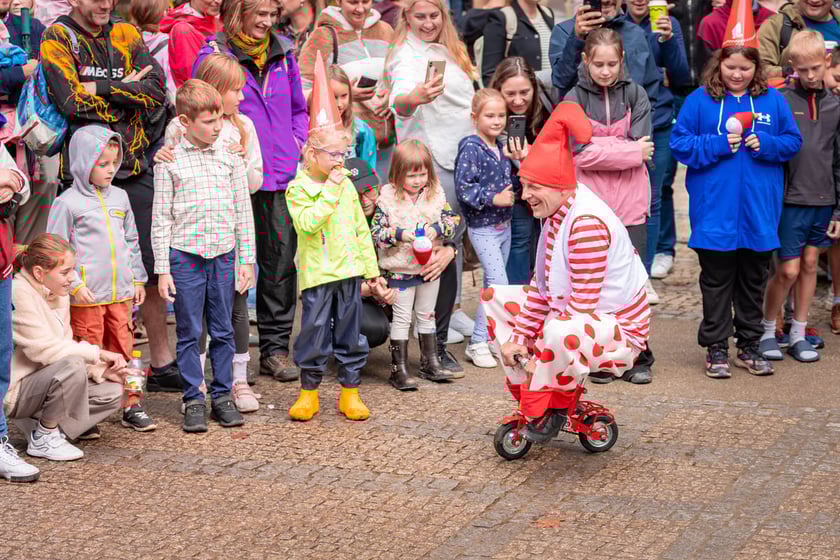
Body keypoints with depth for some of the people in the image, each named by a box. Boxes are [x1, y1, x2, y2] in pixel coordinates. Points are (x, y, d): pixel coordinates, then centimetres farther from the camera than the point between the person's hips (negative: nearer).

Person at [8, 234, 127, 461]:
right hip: (15, 390, -9)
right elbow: (43, 349, -27)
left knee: (112, 391, -1)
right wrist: (97, 354, -22)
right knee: (72, 366, -33)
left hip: (41, 379, 9)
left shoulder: (58, 295, 9)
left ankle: (44, 425, 7)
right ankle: (43, 438, -15)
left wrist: (100, 370, -7)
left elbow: (64, 346, 8)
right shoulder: (19, 294, -21)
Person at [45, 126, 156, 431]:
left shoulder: (119, 197, 12)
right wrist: (75, 285, -12)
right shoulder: (67, 203, -6)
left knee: (124, 349, 9)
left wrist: (138, 279, 17)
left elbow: (131, 242, 20)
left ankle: (130, 406, 18)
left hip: (120, 292, 5)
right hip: (87, 296, -5)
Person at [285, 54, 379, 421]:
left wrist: (370, 266, 13)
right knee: (314, 331, 0)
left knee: (349, 331, 9)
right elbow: (307, 222, -21)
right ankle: (309, 391, 13)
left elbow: (360, 228, 14)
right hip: (317, 272, -5)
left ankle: (350, 393, 17)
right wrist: (330, 191, -20)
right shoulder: (298, 187, -6)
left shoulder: (347, 186, 10)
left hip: (349, 270, 5)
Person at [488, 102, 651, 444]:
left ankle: (553, 409, -13)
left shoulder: (587, 223, -27)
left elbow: (583, 304, -27)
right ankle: (528, 390, 5)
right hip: (569, 316, 10)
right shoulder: (556, 213, 2)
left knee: (560, 332, -42)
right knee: (495, 296, 8)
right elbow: (542, 284, 6)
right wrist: (519, 337, -1)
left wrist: (539, 352, -22)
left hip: (619, 332, -10)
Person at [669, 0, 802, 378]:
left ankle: (749, 345, 24)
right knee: (717, 282, 6)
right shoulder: (700, 101, -4)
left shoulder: (772, 100, 2)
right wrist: (718, 144, -17)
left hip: (759, 212, 2)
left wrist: (765, 144, -13)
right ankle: (716, 348, 14)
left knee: (754, 281, 13)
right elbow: (680, 144, -5)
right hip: (715, 212, -2)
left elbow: (793, 141, 5)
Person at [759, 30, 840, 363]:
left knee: (810, 264, 10)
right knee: (788, 270, -3)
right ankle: (767, 331, 15)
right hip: (791, 199, -4)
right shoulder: (780, 101, -5)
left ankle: (798, 335, 20)